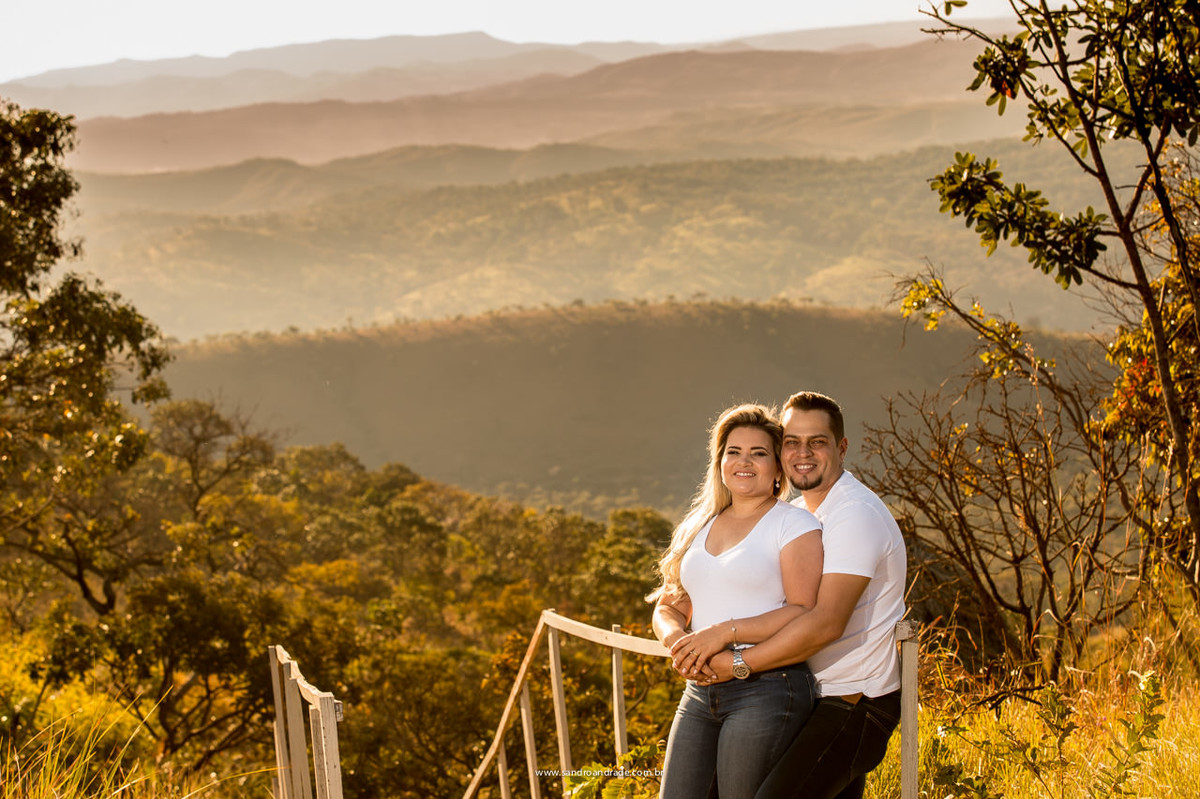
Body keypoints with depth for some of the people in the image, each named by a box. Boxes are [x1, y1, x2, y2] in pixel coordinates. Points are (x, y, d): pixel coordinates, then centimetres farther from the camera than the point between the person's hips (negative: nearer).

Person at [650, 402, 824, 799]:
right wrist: (676, 637, -6)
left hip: (766, 691, -6)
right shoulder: (698, 527, 17)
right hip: (700, 692, 6)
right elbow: (668, 607, 17)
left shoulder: (793, 523, -2)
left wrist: (726, 632, -16)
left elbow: (805, 612, -12)